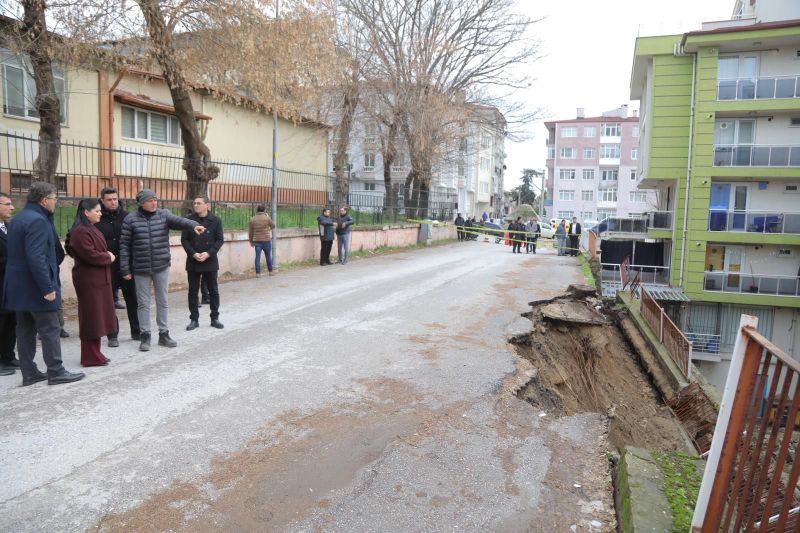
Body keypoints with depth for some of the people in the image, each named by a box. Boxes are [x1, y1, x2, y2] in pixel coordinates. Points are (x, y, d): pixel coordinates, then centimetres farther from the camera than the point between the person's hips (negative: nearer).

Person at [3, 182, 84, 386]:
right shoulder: (37, 220, -18)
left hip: (18, 287, 10)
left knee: (25, 330, 12)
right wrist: (47, 288, -24)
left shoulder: (18, 219, 13)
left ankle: (29, 373, 19)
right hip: (35, 288, -10)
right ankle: (56, 372, 5)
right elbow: (36, 258, -25)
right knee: (50, 330, -1)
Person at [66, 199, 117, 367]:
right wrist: (109, 257, -7)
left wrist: (108, 256, 1)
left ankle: (95, 354, 22)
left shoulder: (92, 229, 16)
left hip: (98, 278, 10)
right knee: (91, 317, -4)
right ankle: (90, 357, 4)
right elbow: (90, 255, -24)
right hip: (88, 280, -10)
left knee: (98, 316, 13)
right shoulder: (81, 231, -16)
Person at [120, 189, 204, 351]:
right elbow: (124, 245, -2)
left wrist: (193, 225, -42)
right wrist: (125, 269, -5)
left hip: (162, 267, 2)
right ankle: (145, 335, 18)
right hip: (141, 269, -1)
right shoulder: (131, 219, -4)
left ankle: (163, 334, 21)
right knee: (143, 303, 7)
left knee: (163, 301, 10)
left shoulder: (163, 214, 0)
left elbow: (178, 221, -20)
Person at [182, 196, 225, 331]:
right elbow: (184, 239, 0)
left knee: (213, 291, 7)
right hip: (193, 261, 1)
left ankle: (215, 318, 19)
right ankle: (194, 319, 16)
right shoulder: (188, 220, 0)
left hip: (210, 261, -1)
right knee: (193, 292, 6)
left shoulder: (215, 221, -2)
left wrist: (208, 253, -15)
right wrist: (193, 254, -14)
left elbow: (220, 240, -3)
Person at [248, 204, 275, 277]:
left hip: (257, 241, 1)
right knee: (268, 256, 12)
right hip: (266, 240, -1)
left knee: (257, 257, 2)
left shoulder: (252, 220, 0)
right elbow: (273, 226, 9)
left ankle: (258, 273, -1)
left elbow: (250, 232, 5)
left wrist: (251, 241, 14)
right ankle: (270, 271, 20)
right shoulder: (267, 218, -7)